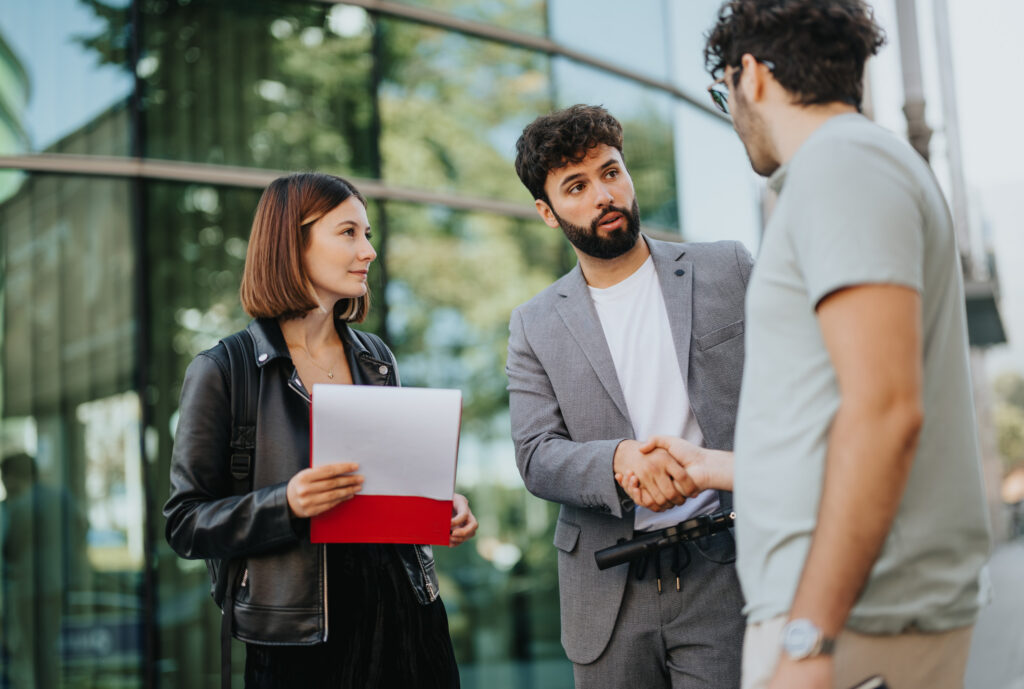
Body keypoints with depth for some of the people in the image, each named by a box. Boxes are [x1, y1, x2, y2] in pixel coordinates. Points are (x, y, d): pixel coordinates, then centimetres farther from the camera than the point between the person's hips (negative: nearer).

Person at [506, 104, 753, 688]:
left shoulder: (729, 269, 6)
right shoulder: (535, 327, 7)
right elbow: (536, 456, -2)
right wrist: (619, 460, -21)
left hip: (726, 572, -1)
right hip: (609, 592, 2)